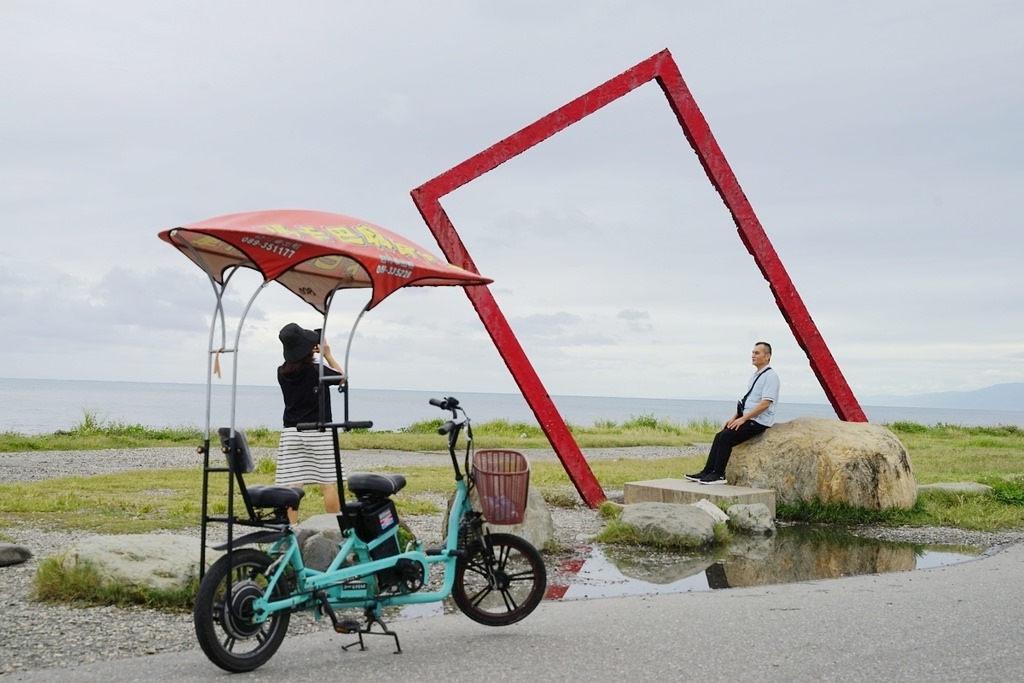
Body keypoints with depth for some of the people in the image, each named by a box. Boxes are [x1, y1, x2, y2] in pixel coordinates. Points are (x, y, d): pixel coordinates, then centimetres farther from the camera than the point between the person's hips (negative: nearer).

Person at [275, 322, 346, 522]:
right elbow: (341, 376, 9)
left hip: (290, 432, 4)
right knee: (329, 484, 2)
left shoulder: (282, 372, 1)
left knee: (291, 486, -1)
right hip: (318, 431, -4)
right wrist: (327, 354, 15)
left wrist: (311, 353, 19)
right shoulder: (318, 370, -11)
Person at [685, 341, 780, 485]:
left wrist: (743, 418, -20)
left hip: (759, 422, -9)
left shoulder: (770, 376, -12)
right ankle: (707, 472, -6)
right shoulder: (755, 375, 17)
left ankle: (718, 475, -16)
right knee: (720, 435, -4)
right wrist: (734, 417, 9)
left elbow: (765, 404, -20)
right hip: (747, 419, 9)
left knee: (726, 436, -21)